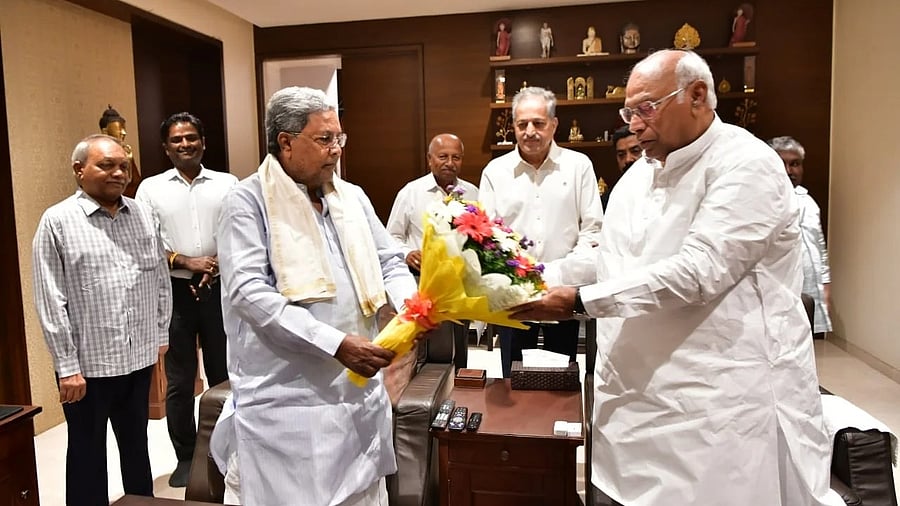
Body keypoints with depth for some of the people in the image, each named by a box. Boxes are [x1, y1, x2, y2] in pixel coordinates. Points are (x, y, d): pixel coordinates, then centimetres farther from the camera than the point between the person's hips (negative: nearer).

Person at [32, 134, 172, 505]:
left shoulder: (144, 216, 5)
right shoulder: (57, 222, -8)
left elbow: (161, 281, 10)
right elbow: (51, 302, -10)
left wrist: (161, 336, 9)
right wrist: (67, 366, -11)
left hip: (139, 357, 4)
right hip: (87, 363, -4)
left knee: (137, 445, 20)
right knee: (88, 453, 13)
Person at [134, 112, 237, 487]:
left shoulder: (227, 184, 4)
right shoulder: (151, 188, 4)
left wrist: (216, 265, -15)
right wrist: (185, 262, -15)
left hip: (220, 289, 0)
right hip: (174, 292, 0)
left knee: (223, 374, 10)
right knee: (179, 381, 8)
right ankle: (186, 457, 22)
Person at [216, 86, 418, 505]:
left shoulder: (352, 197, 10)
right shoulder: (248, 202, -8)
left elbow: (389, 262, 14)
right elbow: (249, 292, -19)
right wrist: (336, 344, -24)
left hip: (359, 389, 6)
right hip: (287, 400, -5)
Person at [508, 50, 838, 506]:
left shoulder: (746, 165, -12)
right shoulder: (639, 173, 13)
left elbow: (698, 272, -23)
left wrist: (579, 301, -23)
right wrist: (534, 285, 4)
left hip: (720, 402, -7)